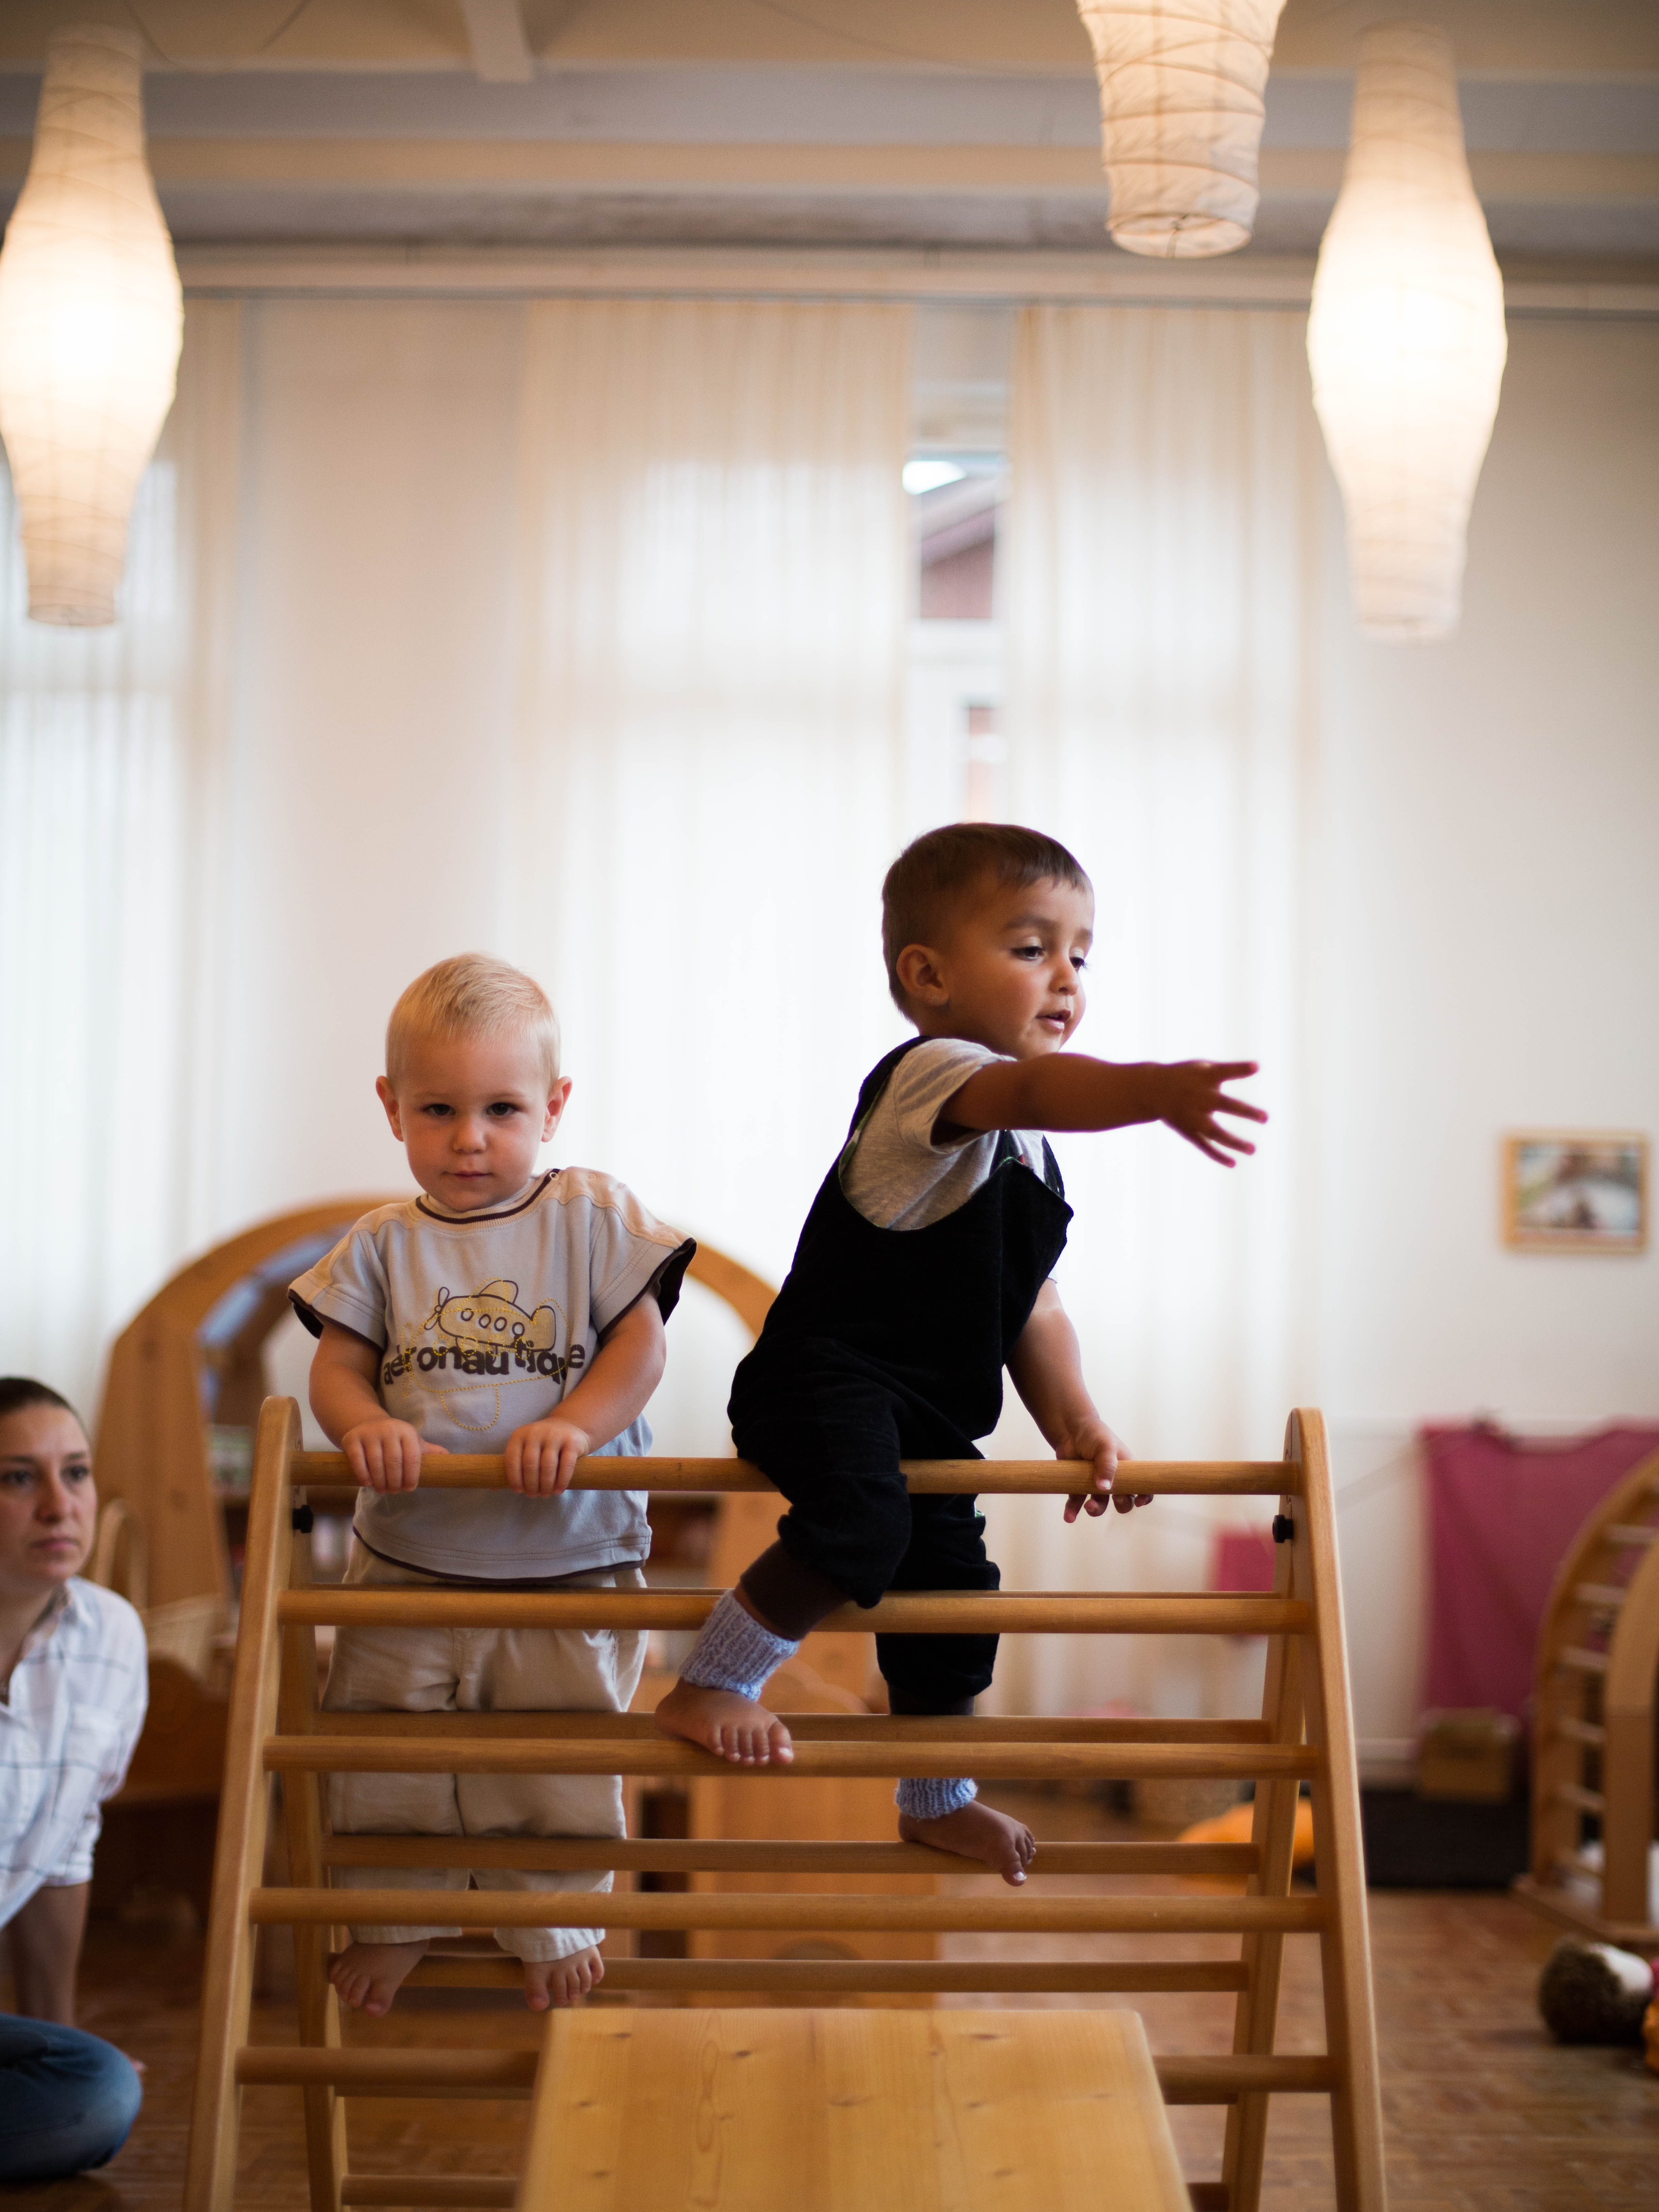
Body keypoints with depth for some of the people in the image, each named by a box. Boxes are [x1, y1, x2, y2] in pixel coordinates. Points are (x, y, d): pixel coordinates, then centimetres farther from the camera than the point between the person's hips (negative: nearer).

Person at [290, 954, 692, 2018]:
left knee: (561, 1766, 6)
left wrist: (574, 1424, -24)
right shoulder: (385, 1244, 2)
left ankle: (555, 1923, 29)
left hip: (569, 1568, -2)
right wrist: (365, 1424, -21)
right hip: (410, 1567, 2)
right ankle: (395, 1917, 32)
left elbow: (641, 1343, -7)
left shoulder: (593, 1215, -3)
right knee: (388, 1760, 10)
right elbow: (337, 1361, 1)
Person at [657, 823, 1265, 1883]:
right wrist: (1158, 1089, -59)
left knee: (949, 1581, 18)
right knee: (863, 1526, -35)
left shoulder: (1029, 1152, 14)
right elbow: (1034, 1089, -41)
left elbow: (1033, 1301, 20)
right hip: (827, 1379, -10)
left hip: (929, 1420, 10)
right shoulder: (933, 1075, -16)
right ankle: (708, 1692, -14)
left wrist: (1076, 1422, 8)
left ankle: (939, 1801, 42)